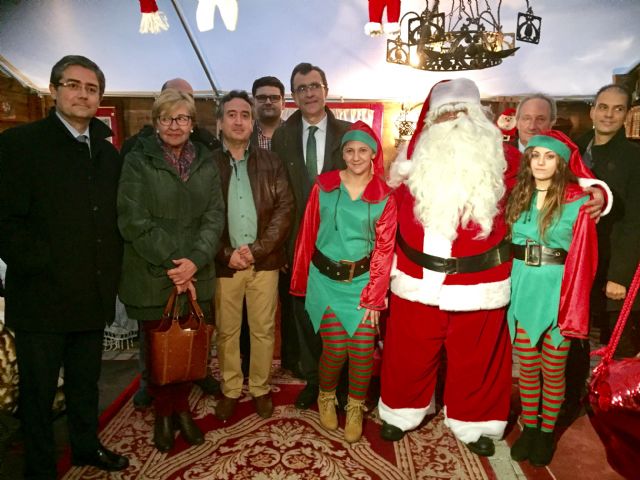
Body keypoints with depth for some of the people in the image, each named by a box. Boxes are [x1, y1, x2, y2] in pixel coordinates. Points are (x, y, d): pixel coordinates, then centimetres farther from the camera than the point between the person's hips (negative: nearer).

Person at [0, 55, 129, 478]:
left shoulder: (107, 151, 11)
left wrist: (112, 274, 4)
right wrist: (43, 266, -16)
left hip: (93, 295, 5)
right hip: (43, 296, -4)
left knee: (86, 383, 20)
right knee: (38, 391, 12)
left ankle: (87, 446, 40)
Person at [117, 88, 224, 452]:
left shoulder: (206, 162, 7)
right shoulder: (138, 161, -3)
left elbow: (214, 216, 1)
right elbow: (134, 221, -10)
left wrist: (194, 261, -13)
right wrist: (172, 263, -14)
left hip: (196, 276, 3)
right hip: (152, 277, -2)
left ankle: (182, 407, 31)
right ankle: (163, 413, 31)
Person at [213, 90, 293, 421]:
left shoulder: (270, 162, 5)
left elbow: (285, 207, -3)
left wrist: (257, 249, -12)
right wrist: (227, 254, -12)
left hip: (264, 260, 1)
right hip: (224, 262, 0)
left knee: (263, 330, 10)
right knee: (226, 331, 11)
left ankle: (260, 388, 28)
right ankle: (230, 390, 29)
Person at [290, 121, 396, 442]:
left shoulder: (384, 197, 0)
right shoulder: (323, 186, 0)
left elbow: (384, 248, -2)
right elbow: (308, 233, 4)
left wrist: (374, 295, -5)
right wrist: (301, 279, 6)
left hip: (363, 280, 1)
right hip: (327, 279, 0)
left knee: (363, 348, -1)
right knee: (336, 348, -3)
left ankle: (355, 409, 26)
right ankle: (326, 398, 29)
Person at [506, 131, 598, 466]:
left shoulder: (578, 202, -6)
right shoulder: (518, 196, 6)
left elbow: (582, 258, -8)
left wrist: (574, 306, -11)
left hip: (557, 292, -3)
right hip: (522, 289, 3)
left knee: (553, 370, 11)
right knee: (527, 367, 14)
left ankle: (546, 433, 29)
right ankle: (529, 428, 31)